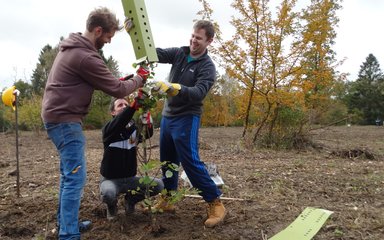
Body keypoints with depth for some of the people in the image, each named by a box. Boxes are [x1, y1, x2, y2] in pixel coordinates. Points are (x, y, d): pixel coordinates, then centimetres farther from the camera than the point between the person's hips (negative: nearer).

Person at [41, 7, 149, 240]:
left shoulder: (72, 47, 11)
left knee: (69, 173, 17)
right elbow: (117, 90, -14)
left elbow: (99, 81, 18)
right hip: (65, 119, -11)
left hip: (58, 116, 11)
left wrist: (117, 80, 7)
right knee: (76, 177, -9)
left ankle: (65, 221, 28)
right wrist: (138, 80, 2)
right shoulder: (86, 57, -21)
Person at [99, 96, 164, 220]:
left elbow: (148, 134, -24)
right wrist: (135, 104, -53)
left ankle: (131, 199, 12)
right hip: (110, 179, -4)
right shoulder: (109, 128, -12)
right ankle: (112, 205, 3)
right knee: (107, 193, -36)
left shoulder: (135, 127, -1)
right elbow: (120, 122, -36)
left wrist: (147, 121, -48)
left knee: (158, 185, -15)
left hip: (130, 178, 4)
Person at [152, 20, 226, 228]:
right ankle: (168, 200, 29)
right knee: (167, 161, 14)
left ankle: (215, 204, 0)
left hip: (186, 119, -6)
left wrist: (173, 88, -40)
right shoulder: (180, 53, 6)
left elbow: (198, 93, -26)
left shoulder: (207, 67, -11)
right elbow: (157, 54, -5)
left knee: (191, 162, -10)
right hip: (167, 116, 6)